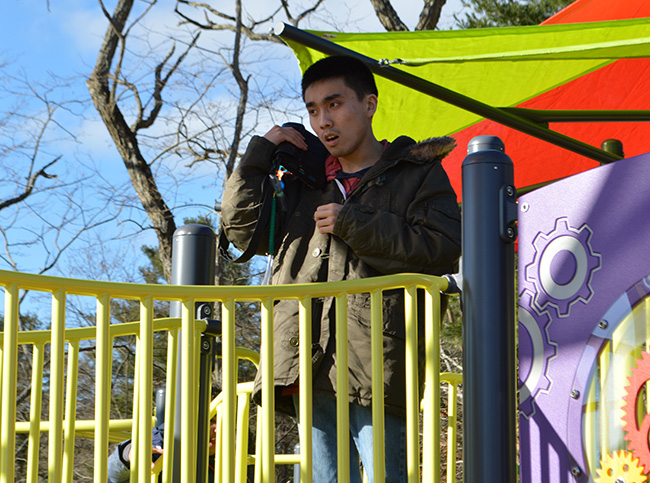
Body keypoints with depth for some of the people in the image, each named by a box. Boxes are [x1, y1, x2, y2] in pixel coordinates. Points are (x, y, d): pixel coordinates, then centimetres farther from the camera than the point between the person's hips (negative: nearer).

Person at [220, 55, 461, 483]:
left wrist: (352, 224, -5)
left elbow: (443, 249, -4)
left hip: (375, 365, -5)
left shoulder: (419, 172, 11)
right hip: (312, 366, 5)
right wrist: (261, 152, 15)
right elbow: (240, 228, 21)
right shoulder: (304, 183, 26)